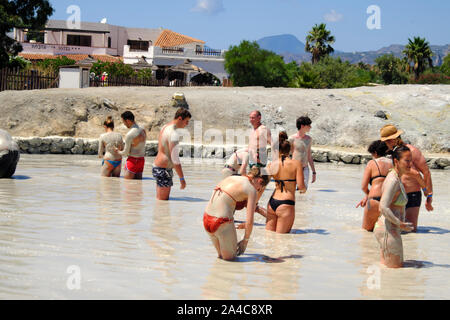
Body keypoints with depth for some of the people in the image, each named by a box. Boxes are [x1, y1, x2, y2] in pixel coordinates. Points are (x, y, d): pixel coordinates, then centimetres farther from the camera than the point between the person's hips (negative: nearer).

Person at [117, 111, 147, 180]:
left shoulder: (130, 134, -18)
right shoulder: (143, 130, 6)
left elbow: (125, 153, -11)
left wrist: (118, 151, 10)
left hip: (133, 160, -8)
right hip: (141, 159, 8)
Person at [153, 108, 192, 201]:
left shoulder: (164, 128, 12)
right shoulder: (173, 134, -19)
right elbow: (175, 158, -22)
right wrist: (182, 178, -18)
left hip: (156, 166, 10)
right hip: (164, 169, -10)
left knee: (160, 199, 14)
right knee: (163, 200, -7)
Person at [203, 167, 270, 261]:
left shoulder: (231, 178, 15)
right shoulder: (252, 190, -6)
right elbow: (249, 222, -8)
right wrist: (245, 240, 6)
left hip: (206, 218, 7)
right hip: (222, 222, -7)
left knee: (221, 255, 26)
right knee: (230, 257, 14)